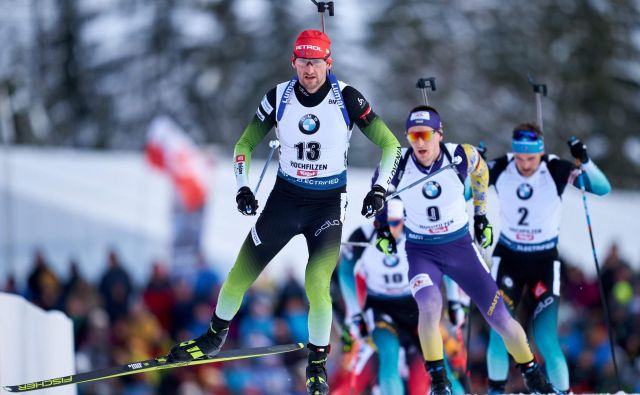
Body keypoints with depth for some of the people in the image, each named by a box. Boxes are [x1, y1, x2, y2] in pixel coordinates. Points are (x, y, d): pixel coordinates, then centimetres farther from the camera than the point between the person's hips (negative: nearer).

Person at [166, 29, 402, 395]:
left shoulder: (347, 99, -13)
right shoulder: (279, 98, -7)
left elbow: (391, 145, -5)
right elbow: (245, 144, 7)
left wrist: (380, 188, -15)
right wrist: (243, 187, -4)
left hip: (329, 204, -3)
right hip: (285, 197, 3)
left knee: (317, 285, -18)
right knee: (240, 274, 1)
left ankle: (317, 364, 2)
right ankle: (215, 338, 27)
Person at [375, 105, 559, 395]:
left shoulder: (462, 157, -17)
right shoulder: (396, 165, -18)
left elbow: (480, 171, 8)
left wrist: (481, 215, 14)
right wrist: (381, 230, 1)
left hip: (460, 246, 1)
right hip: (421, 250, -1)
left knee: (499, 318, 3)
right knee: (430, 306, -30)